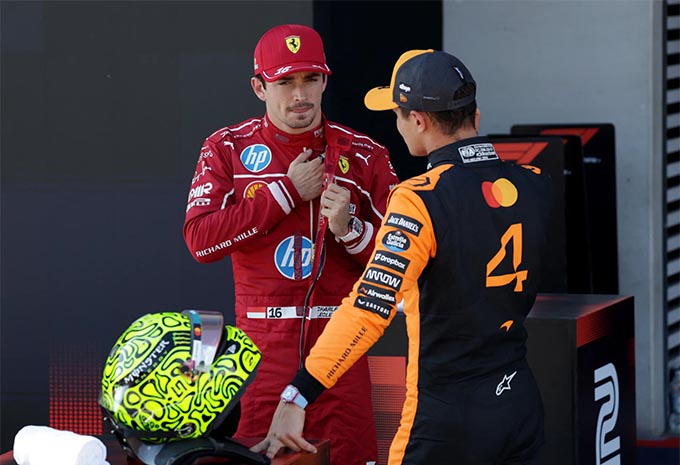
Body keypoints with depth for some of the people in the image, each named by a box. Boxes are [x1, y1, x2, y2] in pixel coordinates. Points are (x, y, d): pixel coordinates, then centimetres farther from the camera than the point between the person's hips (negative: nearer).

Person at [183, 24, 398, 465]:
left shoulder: (363, 155, 6)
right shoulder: (227, 148, 6)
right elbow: (200, 240, -7)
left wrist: (349, 228, -13)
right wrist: (286, 191, -8)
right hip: (262, 344, 0)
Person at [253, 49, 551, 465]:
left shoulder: (419, 200, -17)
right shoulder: (534, 186, 2)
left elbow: (371, 306, -25)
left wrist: (298, 396, -27)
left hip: (447, 421, -6)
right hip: (522, 406, 6)